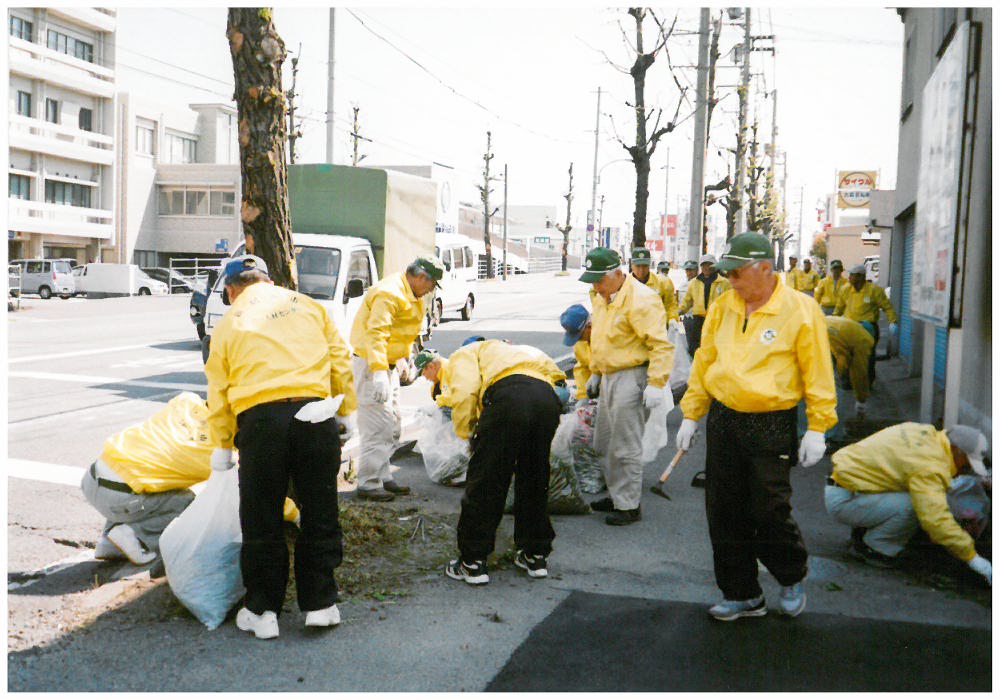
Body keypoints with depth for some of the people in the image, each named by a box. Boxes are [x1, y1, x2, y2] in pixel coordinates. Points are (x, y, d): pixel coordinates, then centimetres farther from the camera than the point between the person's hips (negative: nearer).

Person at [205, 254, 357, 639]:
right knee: (320, 514, 13)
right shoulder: (308, 305, 15)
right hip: (315, 416, 1)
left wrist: (222, 445, 19)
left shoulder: (228, 324, 13)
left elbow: (218, 391, 11)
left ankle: (262, 611, 20)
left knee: (261, 521, 11)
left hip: (259, 421, -1)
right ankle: (319, 604, 20)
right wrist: (348, 410, 21)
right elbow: (340, 359, 13)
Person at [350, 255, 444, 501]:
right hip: (371, 366, -11)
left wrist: (404, 358, 27)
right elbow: (376, 333, -30)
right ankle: (368, 484, -4)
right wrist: (379, 372, -36)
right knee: (378, 428, -10)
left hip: (388, 365, 11)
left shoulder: (409, 294, 13)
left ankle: (383, 477, 24)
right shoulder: (389, 293, -21)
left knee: (392, 427, 16)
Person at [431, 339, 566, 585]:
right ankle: (536, 555, 30)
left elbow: (464, 392, 0)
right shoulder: (496, 352, 43)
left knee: (484, 484, 4)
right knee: (534, 483, 21)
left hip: (509, 396, -7)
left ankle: (472, 562, 11)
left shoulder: (461, 356, 23)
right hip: (548, 397, 7)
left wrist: (465, 433, 14)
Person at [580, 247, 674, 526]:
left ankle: (629, 506, 8)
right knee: (605, 443, 17)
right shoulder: (600, 297, 11)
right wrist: (596, 373, 27)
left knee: (625, 447, -3)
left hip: (631, 377, -10)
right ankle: (616, 495, 31)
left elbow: (661, 345, -22)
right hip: (609, 377, 10)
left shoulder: (641, 300, -19)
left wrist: (656, 383, -26)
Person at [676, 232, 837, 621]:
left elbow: (817, 373, -6)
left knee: (770, 513, -1)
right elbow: (704, 363, 13)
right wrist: (691, 416, 12)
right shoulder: (722, 307, 6)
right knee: (724, 515, 8)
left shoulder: (800, 310, -8)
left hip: (772, 426, -5)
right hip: (723, 421, 5)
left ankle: (792, 580, 29)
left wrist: (817, 429, -8)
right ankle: (742, 594, 25)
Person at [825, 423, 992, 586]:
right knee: (914, 506, -24)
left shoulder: (927, 433, 7)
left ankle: (862, 532, 16)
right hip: (842, 501, -10)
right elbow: (936, 520, -28)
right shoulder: (929, 466, -22)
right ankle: (870, 546, -4)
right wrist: (973, 558, -21)